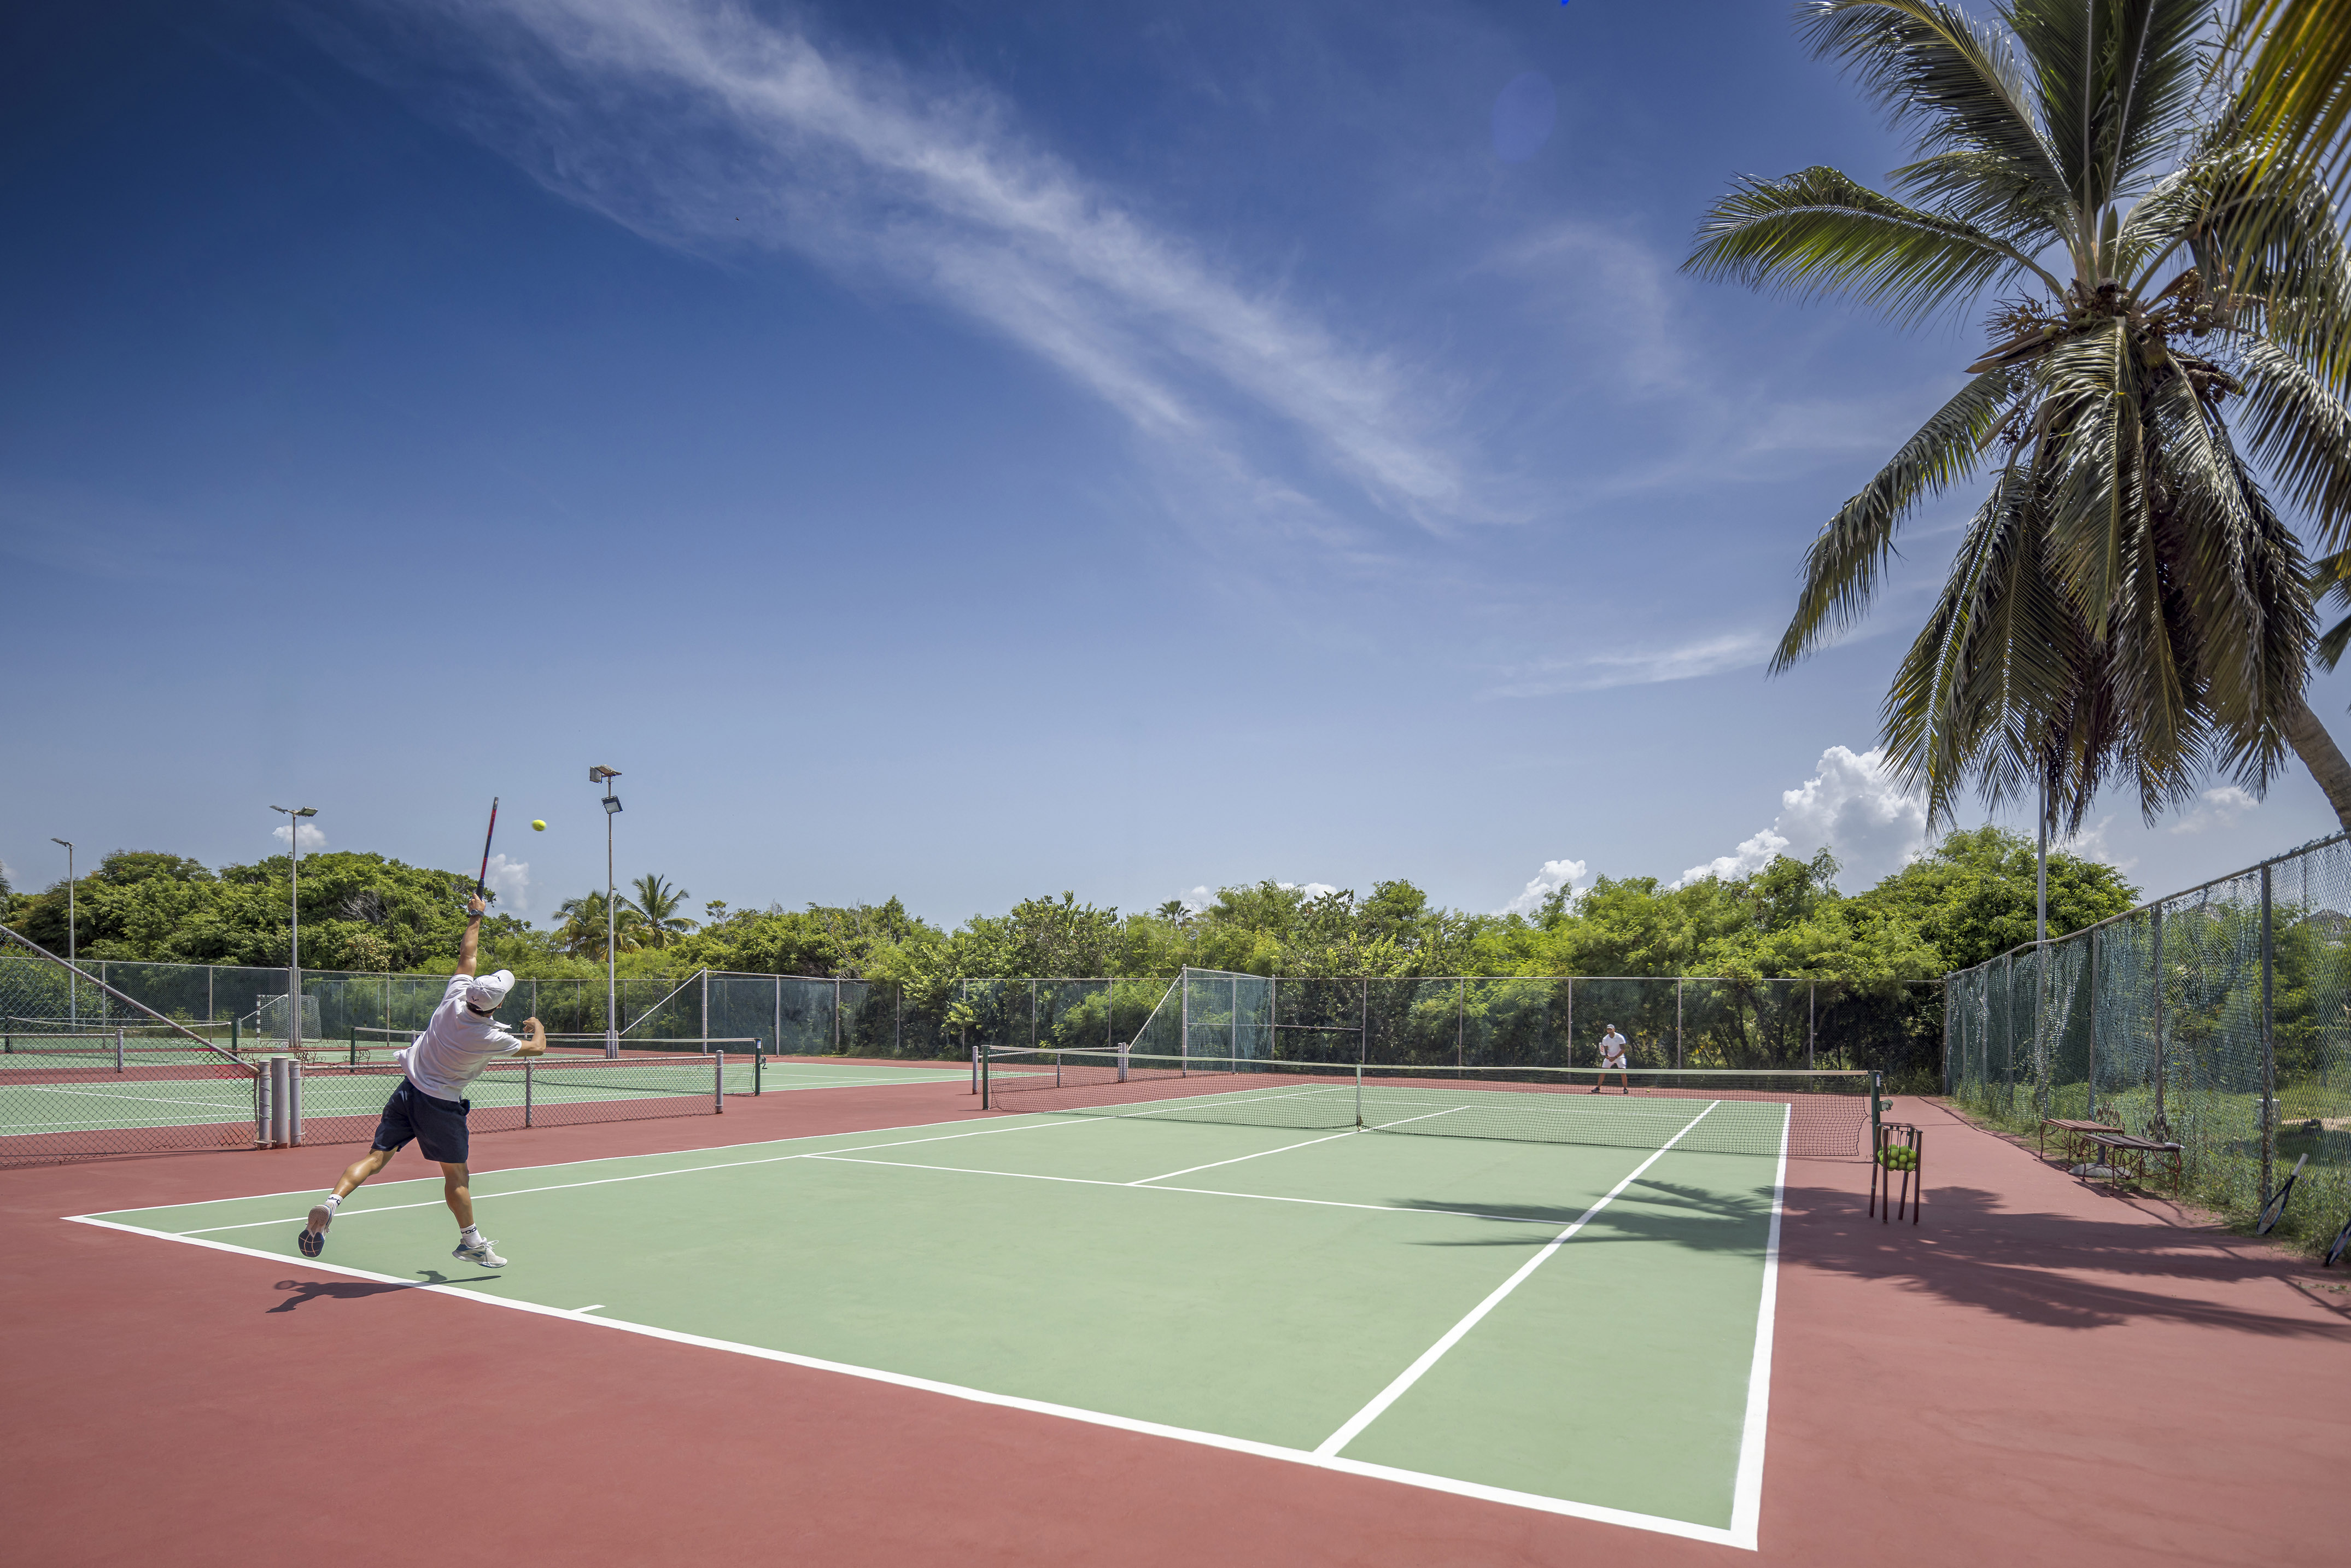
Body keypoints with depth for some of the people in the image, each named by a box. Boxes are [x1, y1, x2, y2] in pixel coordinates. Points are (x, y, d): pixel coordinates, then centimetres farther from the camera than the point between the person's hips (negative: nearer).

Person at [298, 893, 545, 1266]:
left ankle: (331, 1201, -16)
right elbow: (537, 1048, -6)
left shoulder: (455, 998, -13)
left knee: (377, 1156, 6)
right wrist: (537, 1026, 17)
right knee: (456, 1174, 9)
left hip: (408, 1091, 5)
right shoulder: (490, 1038, -22)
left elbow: (466, 953, 3)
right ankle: (470, 1242, 20)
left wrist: (475, 916, 16)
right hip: (441, 1106, -5)